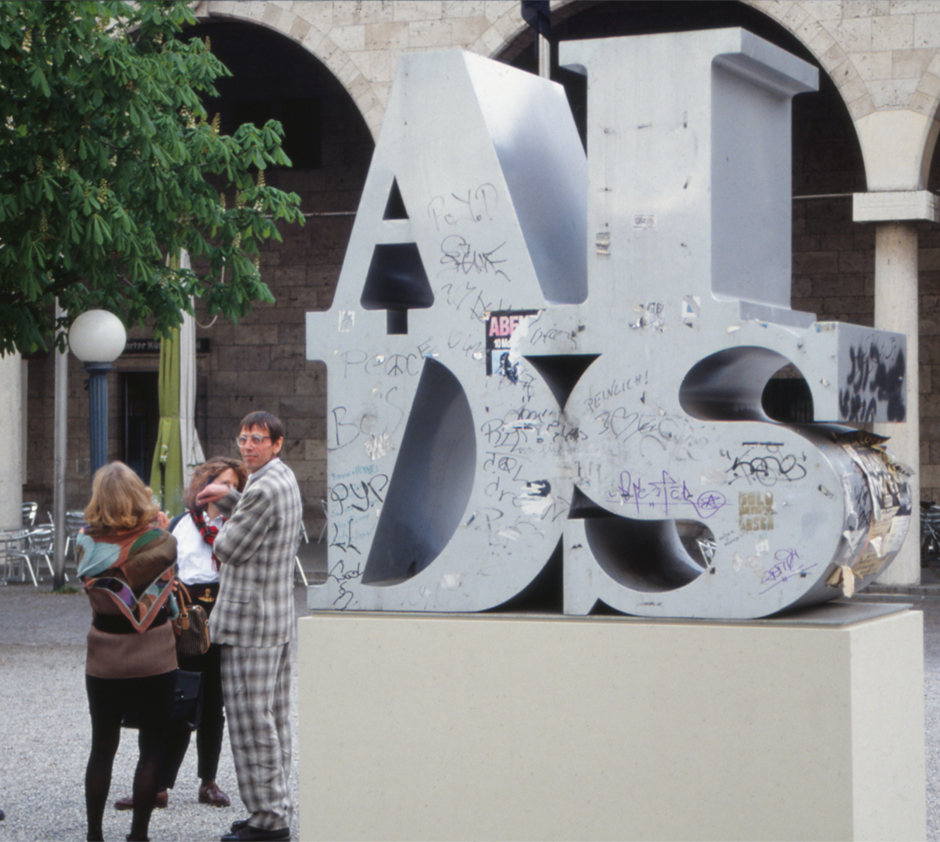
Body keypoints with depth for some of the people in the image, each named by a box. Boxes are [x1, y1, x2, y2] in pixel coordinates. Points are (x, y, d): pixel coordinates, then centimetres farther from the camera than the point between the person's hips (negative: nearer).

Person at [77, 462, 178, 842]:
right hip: (155, 660, -2)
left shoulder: (88, 544, -9)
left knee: (102, 747, 13)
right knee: (152, 747, 7)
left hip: (104, 663, 2)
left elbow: (91, 589, 2)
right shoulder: (160, 540, -13)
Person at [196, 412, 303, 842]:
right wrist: (227, 497, 15)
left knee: (251, 720, -6)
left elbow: (228, 549, -15)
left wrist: (227, 524, 5)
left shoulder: (264, 489, -19)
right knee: (275, 717, 13)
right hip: (279, 617, 10)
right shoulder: (285, 478, 13)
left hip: (249, 621, -10)